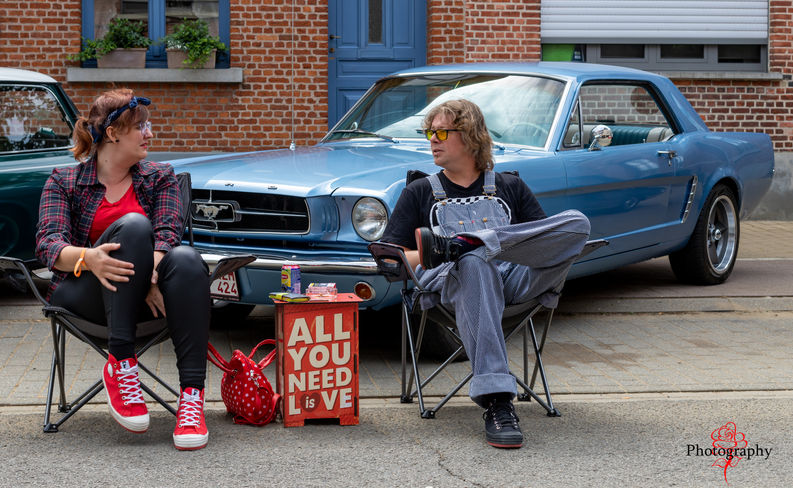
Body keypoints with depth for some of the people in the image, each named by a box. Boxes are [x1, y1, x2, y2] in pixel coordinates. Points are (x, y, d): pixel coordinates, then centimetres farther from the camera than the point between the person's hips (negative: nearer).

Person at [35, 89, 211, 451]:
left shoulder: (160, 177, 16)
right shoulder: (63, 182, 8)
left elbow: (168, 231, -2)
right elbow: (47, 243, -8)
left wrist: (152, 273, -24)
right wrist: (87, 257, -32)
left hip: (143, 295, 2)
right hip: (85, 293, -2)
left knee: (187, 259, -33)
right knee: (133, 225, -30)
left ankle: (192, 394, -41)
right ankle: (119, 361, -34)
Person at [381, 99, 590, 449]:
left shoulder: (510, 187, 29)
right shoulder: (419, 193, 26)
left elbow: (548, 240, 18)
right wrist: (427, 260, -7)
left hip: (516, 279, 2)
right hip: (454, 280, -2)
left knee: (577, 222, -24)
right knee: (473, 265, -42)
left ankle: (457, 243, -32)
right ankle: (496, 401, -52)